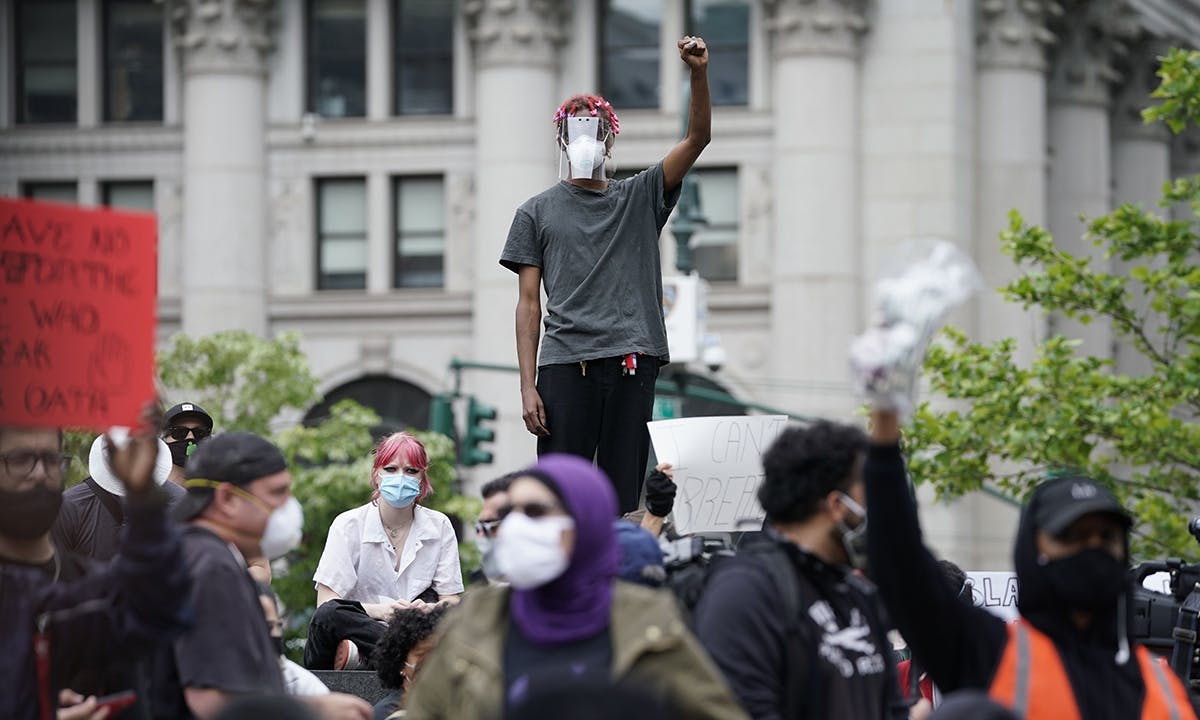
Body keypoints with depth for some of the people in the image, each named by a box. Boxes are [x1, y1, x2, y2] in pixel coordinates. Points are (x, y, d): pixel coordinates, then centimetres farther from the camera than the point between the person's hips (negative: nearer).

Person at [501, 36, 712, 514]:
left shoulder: (640, 198, 16)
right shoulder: (538, 213, 13)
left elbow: (697, 138, 5)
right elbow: (528, 303, 8)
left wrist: (699, 74, -11)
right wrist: (528, 385, -2)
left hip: (631, 365, 1)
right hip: (564, 366, -1)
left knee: (622, 498, 0)